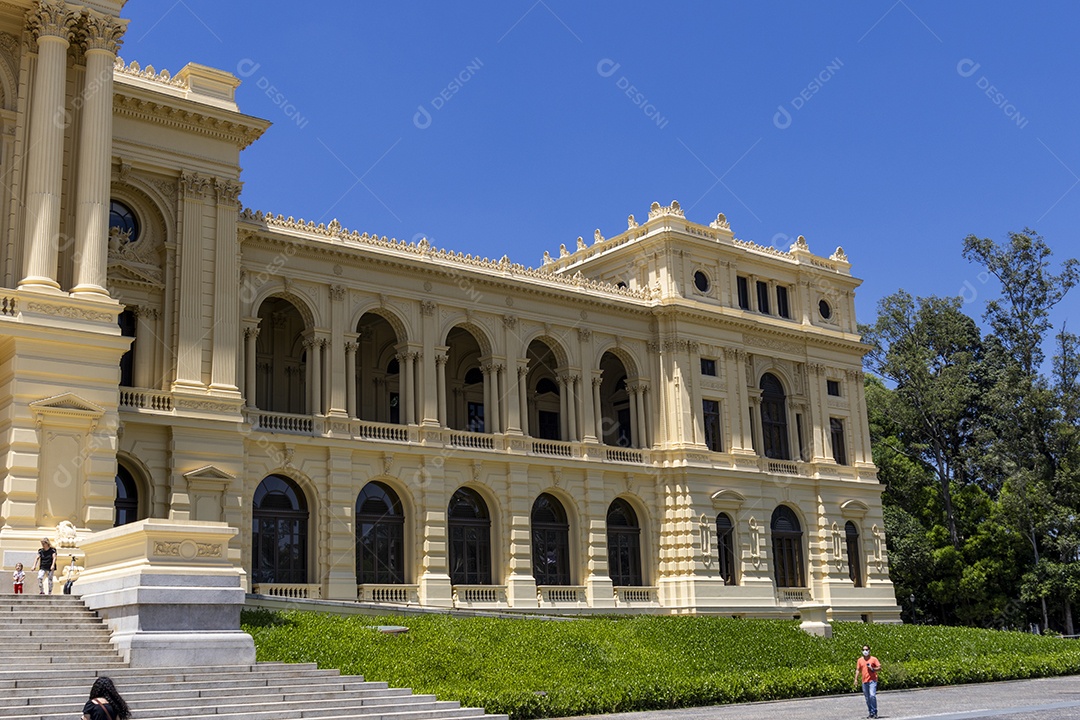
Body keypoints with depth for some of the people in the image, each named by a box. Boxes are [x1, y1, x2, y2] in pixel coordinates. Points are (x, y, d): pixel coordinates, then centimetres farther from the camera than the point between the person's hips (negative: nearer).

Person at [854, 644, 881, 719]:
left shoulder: (873, 659, 1)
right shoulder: (860, 660, 11)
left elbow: (879, 667, 1)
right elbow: (858, 670, 14)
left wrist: (873, 669, -16)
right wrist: (856, 679, 7)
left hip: (872, 680, -4)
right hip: (864, 681, 4)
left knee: (872, 695, -18)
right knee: (867, 698, 7)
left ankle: (874, 712, -8)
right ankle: (871, 713, 16)